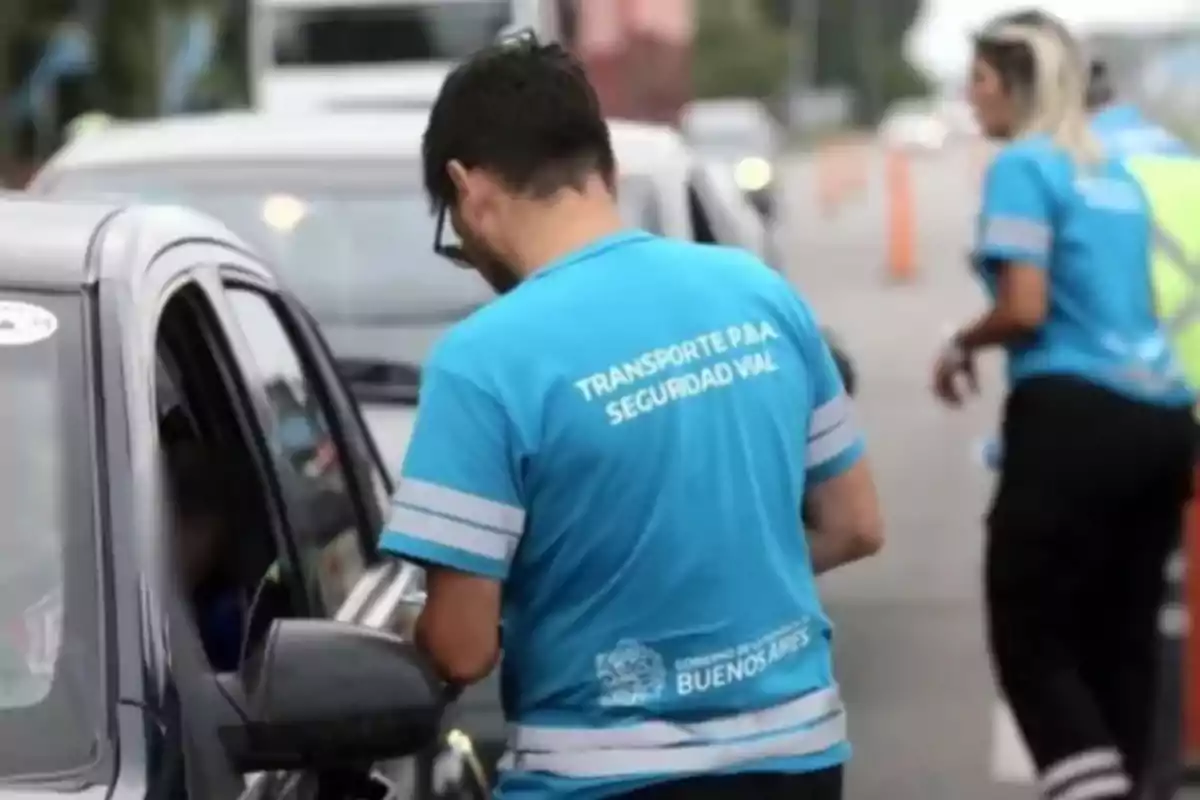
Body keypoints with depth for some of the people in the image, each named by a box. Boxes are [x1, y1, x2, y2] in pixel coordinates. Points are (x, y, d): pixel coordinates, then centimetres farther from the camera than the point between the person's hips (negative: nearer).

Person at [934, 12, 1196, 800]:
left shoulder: (1025, 167, -5)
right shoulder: (1117, 174, 19)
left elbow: (1025, 309, -13)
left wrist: (961, 345, 5)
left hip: (1076, 418, -8)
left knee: (1031, 638, -3)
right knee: (1120, 636, 11)